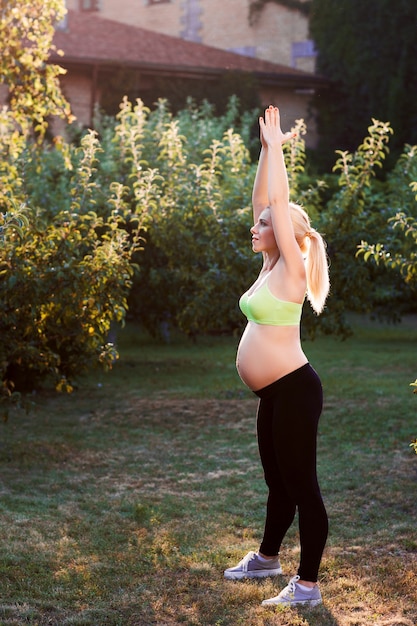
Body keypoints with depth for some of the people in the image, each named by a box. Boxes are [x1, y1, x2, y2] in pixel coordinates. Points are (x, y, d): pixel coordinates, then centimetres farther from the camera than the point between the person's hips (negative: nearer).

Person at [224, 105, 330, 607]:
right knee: (278, 482, 22)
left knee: (301, 485, -2)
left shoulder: (291, 270, -12)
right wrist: (265, 149, 10)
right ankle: (267, 558, 38)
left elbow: (279, 202, -17)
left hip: (294, 391, -9)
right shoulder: (271, 266, 10)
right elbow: (263, 200, 13)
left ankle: (307, 585, 4)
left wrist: (276, 147, -11)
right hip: (274, 394, 9)